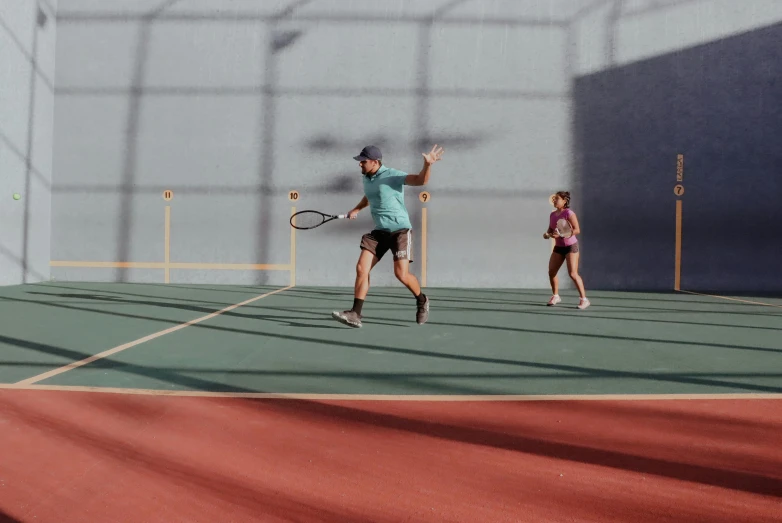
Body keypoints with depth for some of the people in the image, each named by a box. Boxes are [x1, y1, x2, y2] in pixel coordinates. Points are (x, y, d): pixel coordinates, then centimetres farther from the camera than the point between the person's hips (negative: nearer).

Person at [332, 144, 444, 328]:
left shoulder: (393, 175, -12)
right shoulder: (366, 179, 10)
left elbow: (421, 180, -26)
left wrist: (427, 164, -43)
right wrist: (356, 209, 25)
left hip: (400, 230, -7)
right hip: (380, 231, 7)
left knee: (401, 274, -13)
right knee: (361, 269, -6)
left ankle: (421, 301, 17)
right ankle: (355, 314, -4)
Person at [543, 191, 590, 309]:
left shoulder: (569, 213, -14)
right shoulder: (552, 215, 7)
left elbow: (577, 230, -18)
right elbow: (551, 229, 18)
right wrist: (547, 234, -6)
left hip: (570, 246, -7)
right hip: (558, 247, 7)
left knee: (573, 274, -13)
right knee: (551, 272, 1)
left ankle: (584, 299, -6)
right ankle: (555, 296, 21)